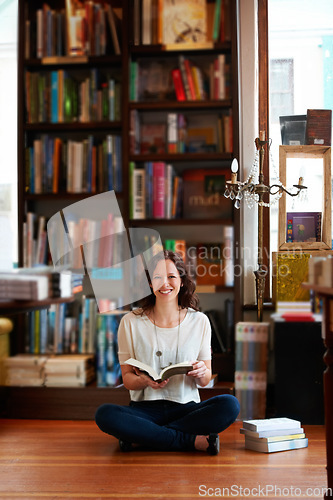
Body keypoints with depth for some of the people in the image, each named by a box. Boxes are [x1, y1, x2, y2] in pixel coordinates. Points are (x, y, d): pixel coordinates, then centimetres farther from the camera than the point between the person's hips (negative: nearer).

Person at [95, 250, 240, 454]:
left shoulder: (199, 321, 5)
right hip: (145, 408, -1)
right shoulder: (131, 322, 2)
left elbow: (205, 381, 8)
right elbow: (127, 379, 3)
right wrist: (145, 381, -20)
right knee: (105, 414, -32)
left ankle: (141, 437, -22)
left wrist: (201, 372, -16)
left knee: (230, 405, -29)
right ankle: (194, 441, -23)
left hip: (186, 407, 1)